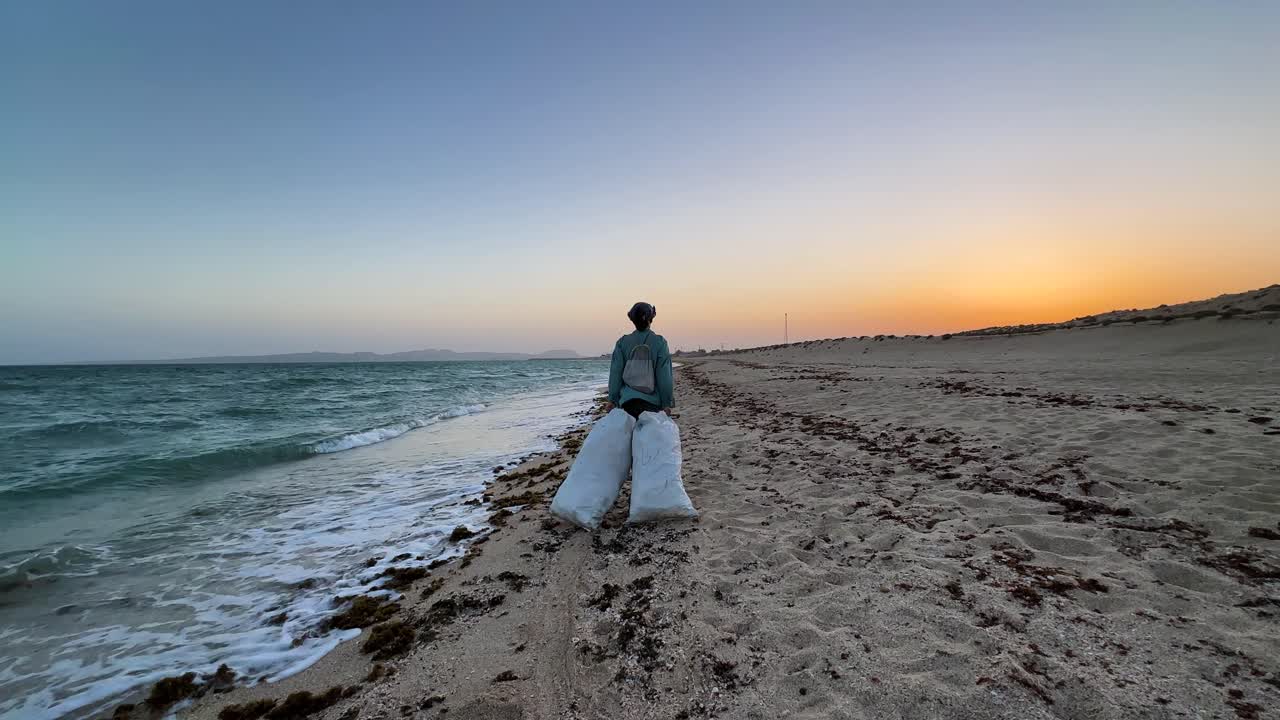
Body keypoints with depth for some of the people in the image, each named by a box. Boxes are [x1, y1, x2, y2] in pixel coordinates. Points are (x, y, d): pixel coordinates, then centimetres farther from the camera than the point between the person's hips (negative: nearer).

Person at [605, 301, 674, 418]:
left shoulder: (622, 342, 2)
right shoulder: (659, 342, -3)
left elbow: (615, 373, 2)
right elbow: (664, 375, -4)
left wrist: (613, 400, 8)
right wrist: (667, 403, 1)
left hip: (627, 400, 2)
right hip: (652, 400, -2)